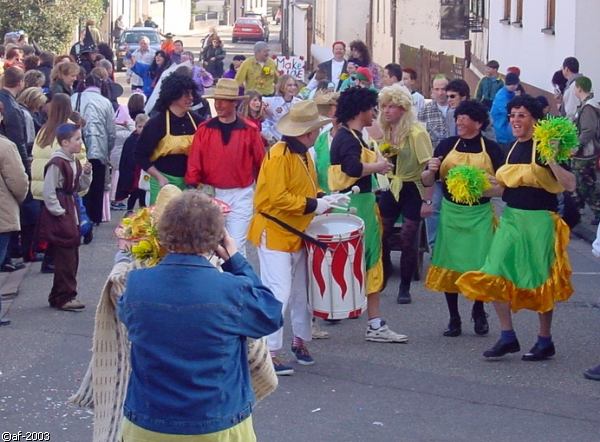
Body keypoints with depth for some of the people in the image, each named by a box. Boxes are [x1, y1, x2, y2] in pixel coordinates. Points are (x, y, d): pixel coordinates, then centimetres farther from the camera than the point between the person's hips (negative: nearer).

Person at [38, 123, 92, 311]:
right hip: (58, 217, -9)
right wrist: (58, 212, -16)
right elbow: (49, 192, -18)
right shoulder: (57, 163, -17)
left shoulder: (75, 162, 10)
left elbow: (80, 188, 17)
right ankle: (64, 297, -1)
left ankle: (58, 296, 20)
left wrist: (86, 173, 1)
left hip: (71, 212, 9)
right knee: (65, 257, -7)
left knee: (72, 256, 12)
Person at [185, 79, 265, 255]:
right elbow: (194, 162, -4)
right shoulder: (204, 129, -1)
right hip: (212, 193, 2)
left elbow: (260, 162, 3)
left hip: (241, 195, -2)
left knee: (236, 245, -5)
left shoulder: (250, 130, -4)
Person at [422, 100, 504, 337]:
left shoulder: (491, 149, -2)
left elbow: (503, 187, -3)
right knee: (449, 264, 3)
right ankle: (454, 318, 18)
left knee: (479, 265, 0)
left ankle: (479, 311, 27)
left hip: (480, 214, -2)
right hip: (451, 212, 2)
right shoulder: (446, 145, 3)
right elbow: (427, 181, 6)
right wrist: (430, 170, -15)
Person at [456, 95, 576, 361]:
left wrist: (551, 160, -30)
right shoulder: (511, 149, 11)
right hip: (511, 218, 7)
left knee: (540, 281, 3)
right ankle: (508, 337, 8)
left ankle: (545, 341, 17)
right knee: (495, 276, -3)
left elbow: (570, 185, -19)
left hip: (538, 220, -7)